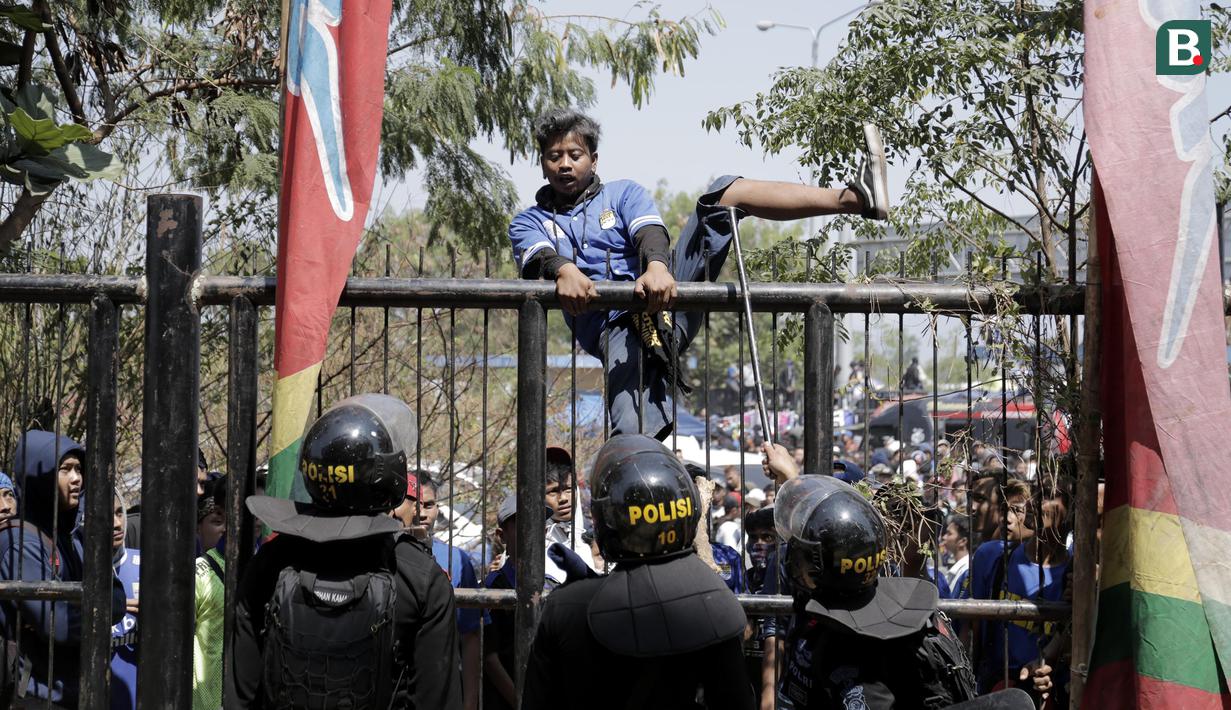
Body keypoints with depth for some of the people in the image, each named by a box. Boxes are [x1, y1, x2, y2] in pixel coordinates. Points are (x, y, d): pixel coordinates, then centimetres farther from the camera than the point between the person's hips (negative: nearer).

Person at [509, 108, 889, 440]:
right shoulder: (528, 223, 16)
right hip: (615, 327, 0)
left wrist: (657, 266, -30)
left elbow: (650, 232, -3)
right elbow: (538, 257, -9)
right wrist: (565, 271, -36)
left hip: (665, 300, 0)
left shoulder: (622, 194, 19)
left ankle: (854, 198, -27)